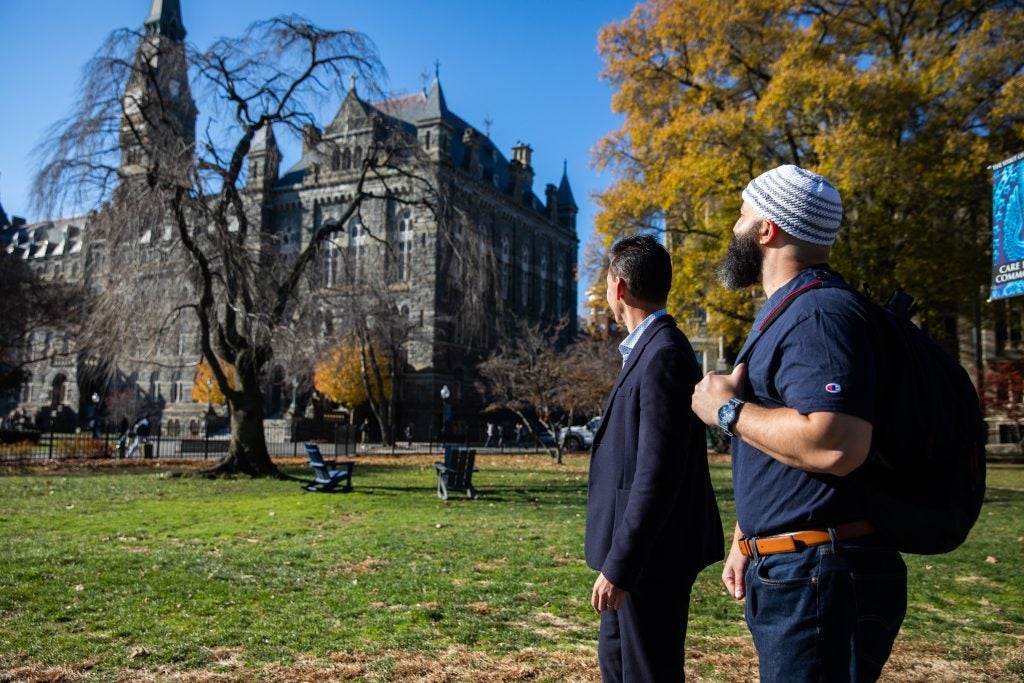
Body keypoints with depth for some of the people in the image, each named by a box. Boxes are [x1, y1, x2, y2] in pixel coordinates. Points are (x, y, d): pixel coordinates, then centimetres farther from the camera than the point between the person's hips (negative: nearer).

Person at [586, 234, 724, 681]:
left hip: (653, 555, -10)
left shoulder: (664, 354, -20)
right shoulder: (649, 350, 11)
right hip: (636, 550, 10)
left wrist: (619, 566, -23)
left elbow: (658, 475, -25)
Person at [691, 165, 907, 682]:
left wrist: (728, 410, -19)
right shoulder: (787, 314, 16)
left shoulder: (820, 313, -18)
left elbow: (834, 445, -32)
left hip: (818, 575, -10)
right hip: (788, 571, 10)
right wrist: (744, 539, 20)